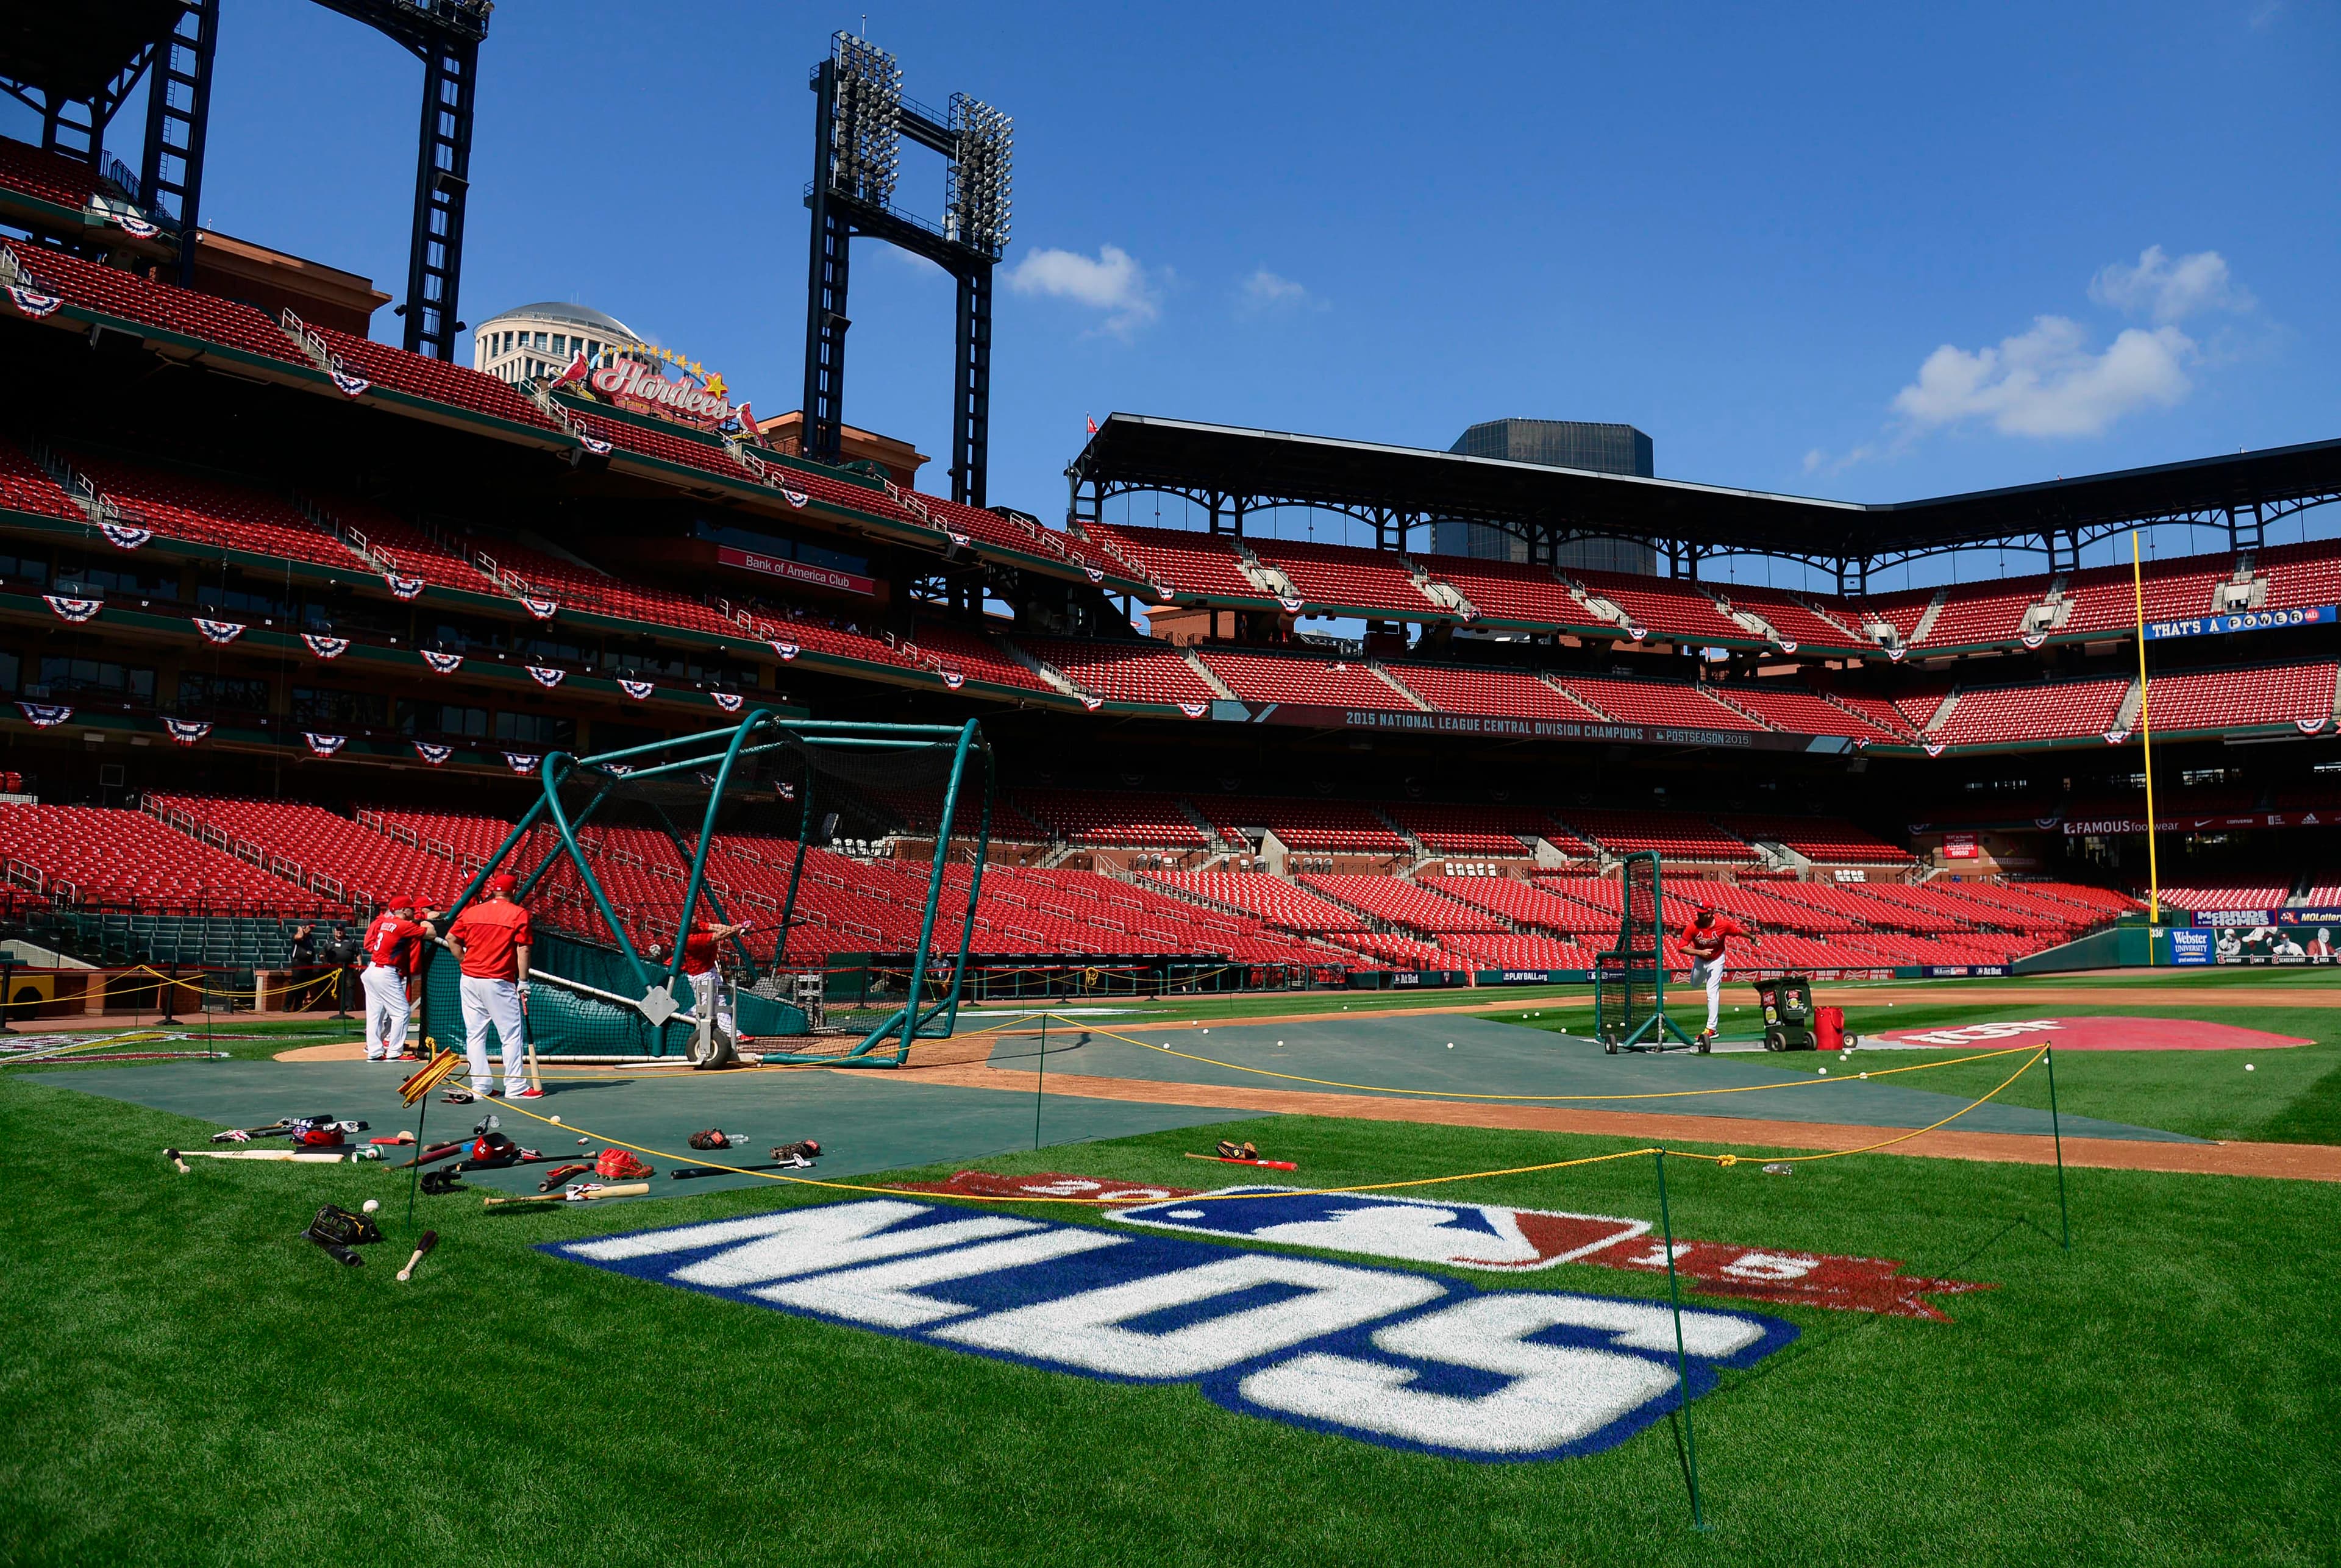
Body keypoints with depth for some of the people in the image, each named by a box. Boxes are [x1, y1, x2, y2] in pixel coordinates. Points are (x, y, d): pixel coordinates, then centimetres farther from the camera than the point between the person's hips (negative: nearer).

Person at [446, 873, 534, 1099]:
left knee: (475, 1035, 10)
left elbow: (451, 938, 5)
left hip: (469, 980, 5)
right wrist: (523, 982, -5)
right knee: (511, 1035, 0)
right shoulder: (519, 914, -5)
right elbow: (523, 949, -8)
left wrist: (465, 962, 12)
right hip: (499, 982, -5)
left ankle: (480, 1087, 12)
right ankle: (515, 1087, -1)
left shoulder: (471, 912, 9)